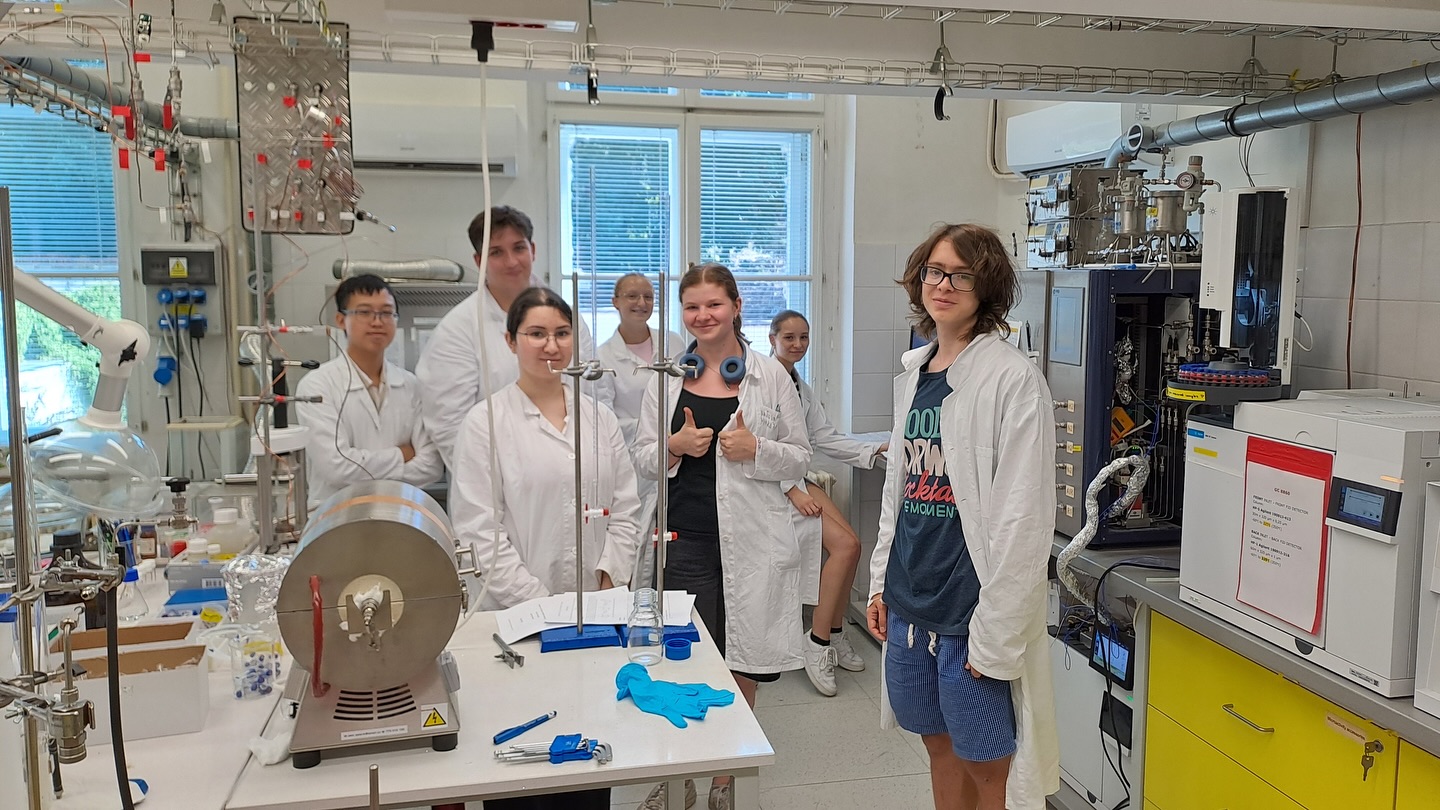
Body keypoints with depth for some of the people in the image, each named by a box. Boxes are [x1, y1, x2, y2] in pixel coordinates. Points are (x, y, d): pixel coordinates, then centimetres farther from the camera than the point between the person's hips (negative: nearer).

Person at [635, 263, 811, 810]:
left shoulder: (771, 376, 3)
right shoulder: (667, 378, 8)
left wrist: (755, 449, -14)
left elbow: (799, 458, 5)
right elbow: (643, 459, 11)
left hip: (752, 539, 0)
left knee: (743, 666, 8)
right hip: (687, 539, 1)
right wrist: (676, 446, -10)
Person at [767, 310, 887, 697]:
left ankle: (834, 634, 8)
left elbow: (826, 438, 11)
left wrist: (875, 450, -1)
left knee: (851, 545, -7)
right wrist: (793, 491, -21)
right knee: (844, 546, -18)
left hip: (797, 478, 8)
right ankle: (818, 642, -8)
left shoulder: (801, 387, 18)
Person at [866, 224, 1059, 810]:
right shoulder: (915, 372, 9)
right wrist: (881, 582, 13)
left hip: (971, 608, -6)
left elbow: (1023, 518, -16)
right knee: (940, 744, 19)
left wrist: (995, 631, -17)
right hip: (910, 602, 7)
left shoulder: (1011, 378, -13)